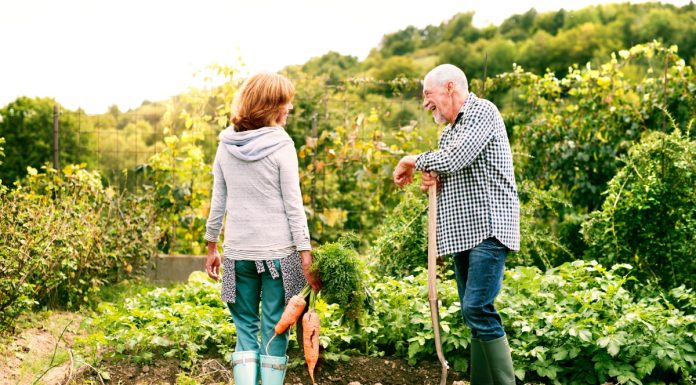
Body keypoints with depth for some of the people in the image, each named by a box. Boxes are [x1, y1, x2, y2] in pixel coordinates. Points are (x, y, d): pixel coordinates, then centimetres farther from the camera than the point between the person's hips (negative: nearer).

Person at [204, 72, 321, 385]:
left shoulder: (226, 146, 5)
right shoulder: (281, 145, -8)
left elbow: (218, 201, 9)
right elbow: (293, 205, -8)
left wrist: (211, 246, 18)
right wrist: (305, 254, -5)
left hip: (238, 251, 4)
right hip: (278, 251, -3)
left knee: (246, 327, 11)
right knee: (275, 329, 6)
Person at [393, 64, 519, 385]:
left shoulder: (482, 111, -6)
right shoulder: (448, 131, 21)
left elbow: (456, 159, -19)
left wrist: (414, 161, -3)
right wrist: (433, 180, 4)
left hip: (488, 228, -9)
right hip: (462, 233, 9)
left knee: (477, 309, -18)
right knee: (475, 313, 8)